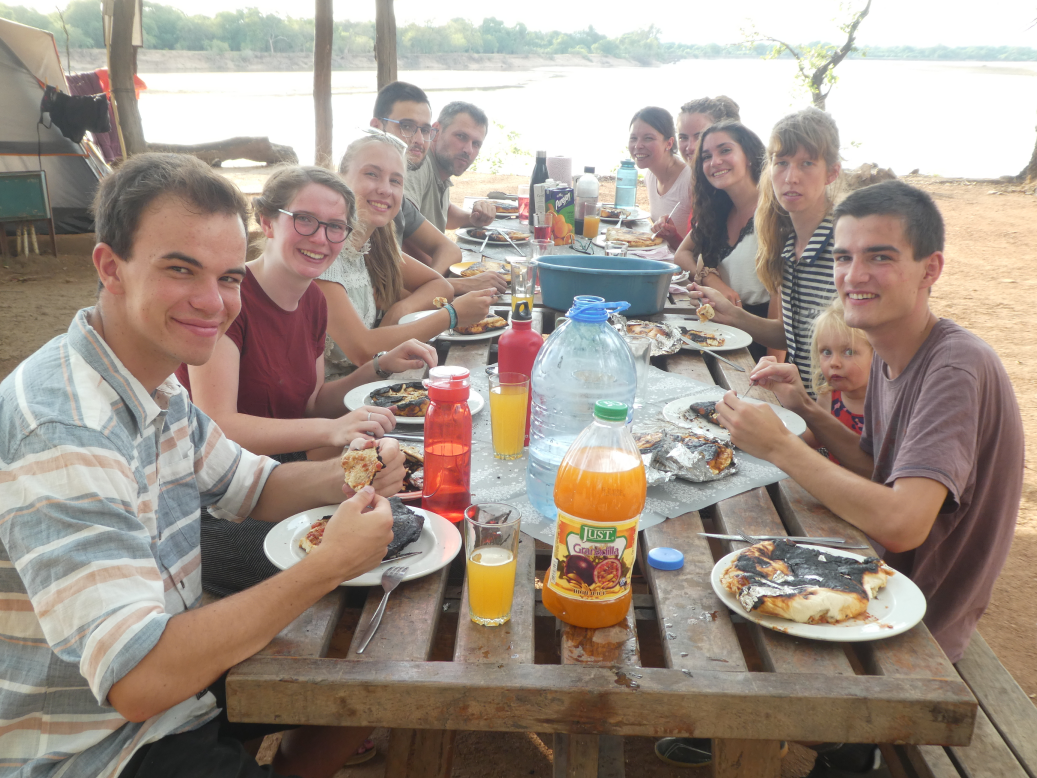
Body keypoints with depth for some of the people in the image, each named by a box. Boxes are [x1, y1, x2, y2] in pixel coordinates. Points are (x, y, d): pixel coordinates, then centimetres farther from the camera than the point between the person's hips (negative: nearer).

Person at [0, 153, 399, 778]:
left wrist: (343, 475, -8)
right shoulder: (63, 432, -30)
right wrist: (328, 566, -28)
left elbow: (252, 486, 13)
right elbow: (137, 680, -33)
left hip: (177, 673, 9)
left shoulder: (156, 385, -1)